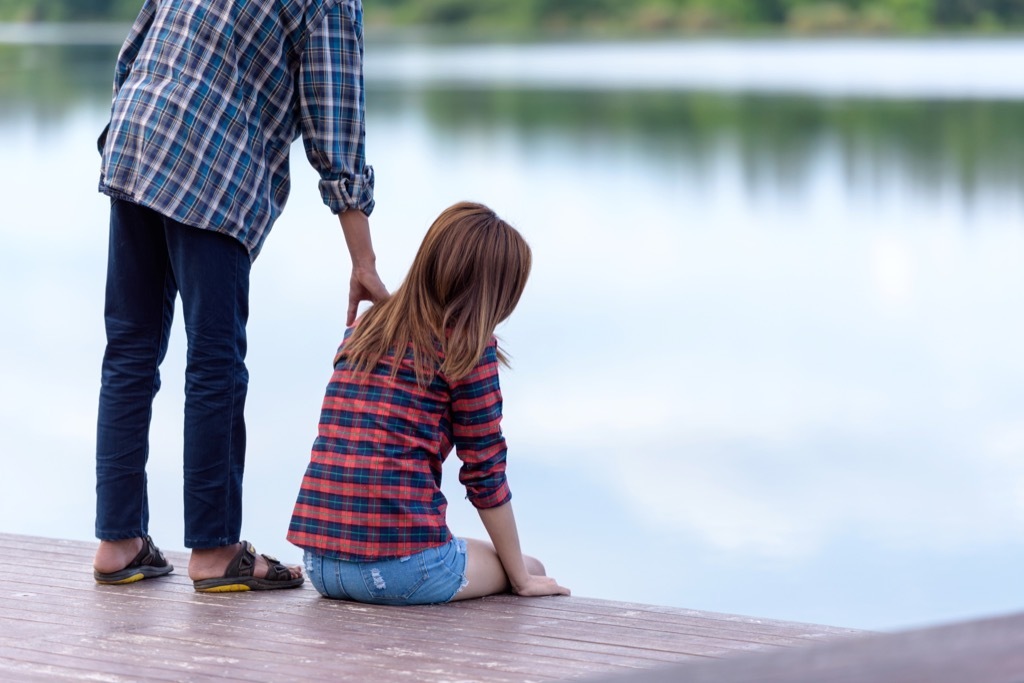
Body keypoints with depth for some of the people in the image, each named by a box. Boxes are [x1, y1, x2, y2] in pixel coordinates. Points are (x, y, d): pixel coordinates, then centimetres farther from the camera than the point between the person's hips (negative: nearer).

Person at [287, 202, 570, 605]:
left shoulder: (361, 332, 15)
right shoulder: (468, 345, -4)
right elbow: (484, 473, -1)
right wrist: (521, 577, 10)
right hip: (401, 564, -6)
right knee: (534, 568, 21)